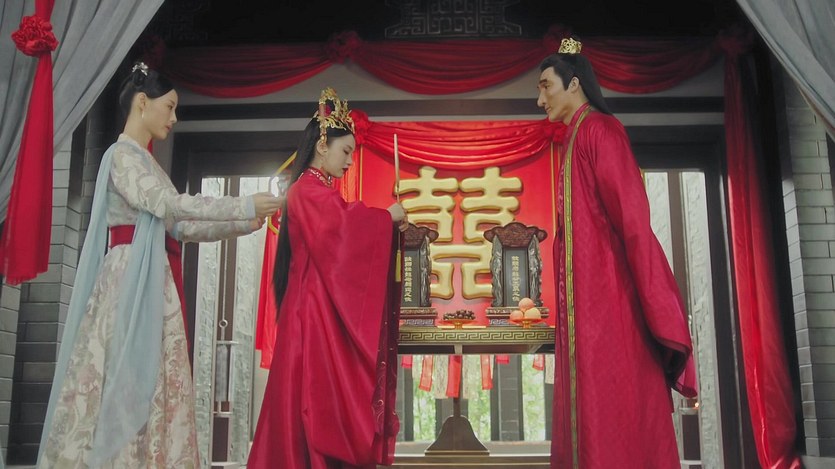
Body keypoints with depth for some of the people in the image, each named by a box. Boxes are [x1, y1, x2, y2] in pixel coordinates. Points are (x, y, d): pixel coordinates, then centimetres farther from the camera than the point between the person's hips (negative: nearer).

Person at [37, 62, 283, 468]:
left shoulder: (146, 162, 21)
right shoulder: (122, 154, -6)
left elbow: (180, 228, 18)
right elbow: (170, 204, -20)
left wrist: (246, 224, 12)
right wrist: (246, 206, -17)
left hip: (156, 282, 9)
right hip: (131, 279, -9)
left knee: (152, 380, 6)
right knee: (126, 378, -8)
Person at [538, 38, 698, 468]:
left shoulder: (598, 129, -6)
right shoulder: (575, 139, 20)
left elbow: (632, 217, -14)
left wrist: (655, 308, -18)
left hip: (607, 297, -9)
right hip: (586, 301, 9)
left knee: (612, 409, -7)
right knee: (591, 404, 8)